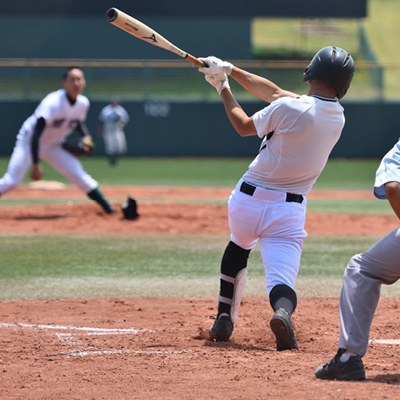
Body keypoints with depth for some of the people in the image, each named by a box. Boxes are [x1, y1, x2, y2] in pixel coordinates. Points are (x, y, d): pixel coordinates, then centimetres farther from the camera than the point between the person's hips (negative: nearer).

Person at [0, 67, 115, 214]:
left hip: (53, 147, 5)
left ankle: (108, 209, 6)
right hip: (29, 141, -5)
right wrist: (35, 164, -39)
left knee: (79, 175, -5)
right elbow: (36, 133, -34)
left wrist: (86, 136, -5)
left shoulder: (83, 103, -9)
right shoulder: (53, 103, -31)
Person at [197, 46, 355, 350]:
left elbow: (244, 126, 4)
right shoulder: (338, 118, 5)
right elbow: (275, 92, 11)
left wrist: (223, 88, 17)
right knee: (281, 282, -6)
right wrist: (231, 70, 13)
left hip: (248, 200, -1)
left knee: (238, 246, 32)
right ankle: (283, 311, -42)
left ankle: (224, 319, 31)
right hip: (288, 211, 1)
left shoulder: (288, 108, -14)